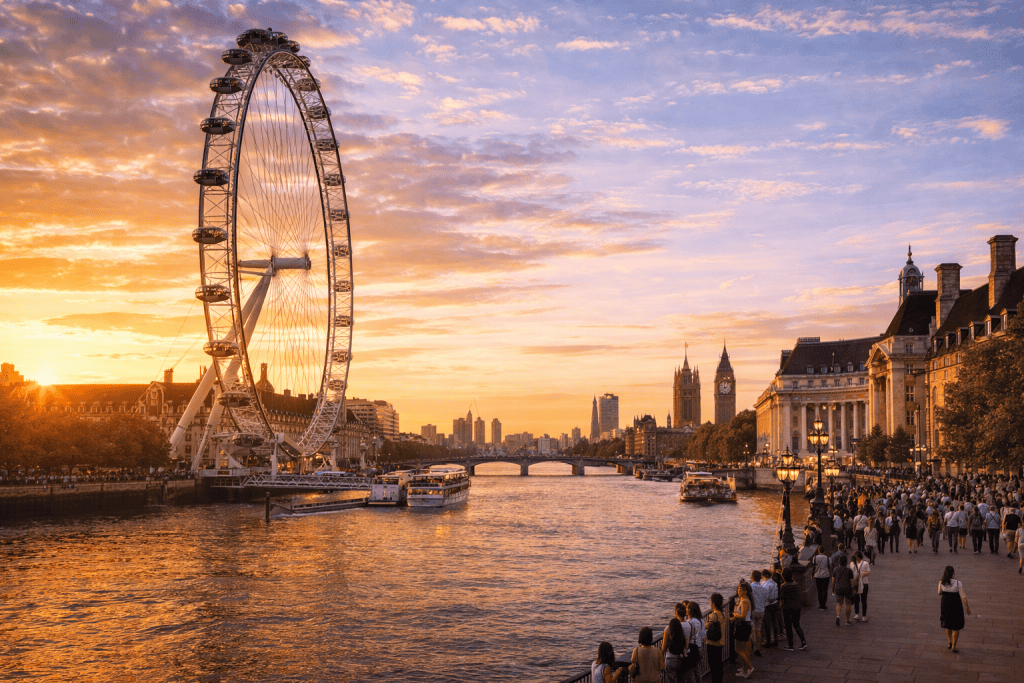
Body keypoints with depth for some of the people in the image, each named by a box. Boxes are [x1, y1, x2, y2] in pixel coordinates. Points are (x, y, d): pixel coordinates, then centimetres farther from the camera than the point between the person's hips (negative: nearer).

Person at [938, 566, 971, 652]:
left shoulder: (941, 583, -10)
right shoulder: (958, 583, -18)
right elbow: (963, 596, -15)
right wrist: (968, 607, -4)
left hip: (945, 605, 3)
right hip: (956, 606, -3)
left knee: (948, 624, 25)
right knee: (956, 626, 12)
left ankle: (949, 642, 16)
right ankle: (954, 646, 10)